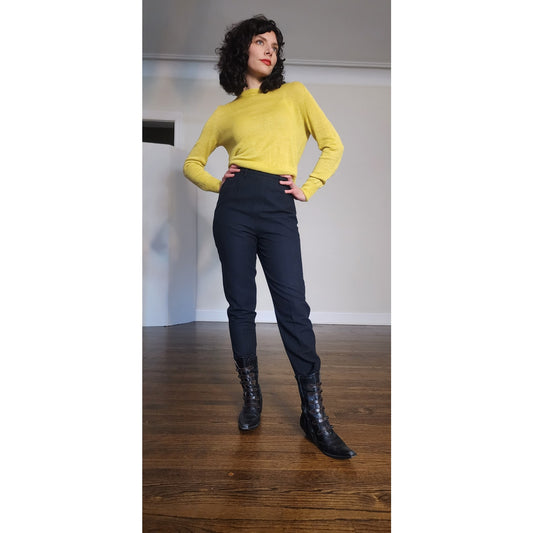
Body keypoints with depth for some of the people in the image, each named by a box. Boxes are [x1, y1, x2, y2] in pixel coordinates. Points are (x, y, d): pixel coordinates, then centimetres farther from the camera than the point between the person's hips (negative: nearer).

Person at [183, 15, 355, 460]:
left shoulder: (294, 93, 16)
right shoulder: (226, 113, 18)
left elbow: (333, 145, 13)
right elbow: (193, 162, 23)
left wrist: (308, 188, 2)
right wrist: (218, 184, 5)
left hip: (279, 210, -1)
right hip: (235, 207, 2)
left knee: (293, 309, -8)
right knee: (241, 304, 2)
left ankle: (315, 415, 1)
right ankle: (251, 397, 19)